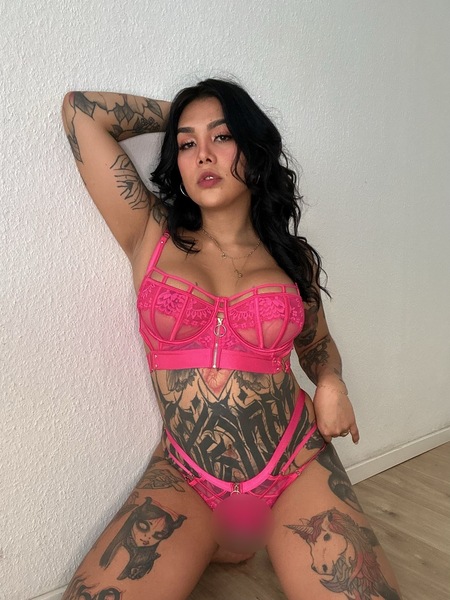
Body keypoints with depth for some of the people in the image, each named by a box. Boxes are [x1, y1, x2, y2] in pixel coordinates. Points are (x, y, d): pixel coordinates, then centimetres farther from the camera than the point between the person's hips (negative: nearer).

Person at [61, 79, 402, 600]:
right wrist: (178, 114, 6)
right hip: (184, 479, 0)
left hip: (297, 468, 1)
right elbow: (80, 110, -4)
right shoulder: (152, 237, -2)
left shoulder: (293, 257, 3)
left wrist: (331, 381, -3)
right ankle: (214, 543, 12)